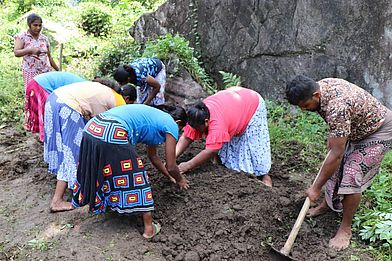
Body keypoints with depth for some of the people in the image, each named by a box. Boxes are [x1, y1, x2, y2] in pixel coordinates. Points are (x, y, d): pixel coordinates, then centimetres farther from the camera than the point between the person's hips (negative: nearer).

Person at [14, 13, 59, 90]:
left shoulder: (45, 38, 10)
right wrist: (30, 50, -29)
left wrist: (58, 70, 18)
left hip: (46, 72, 3)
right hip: (30, 72, -3)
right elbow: (16, 52, -13)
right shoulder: (22, 36, 0)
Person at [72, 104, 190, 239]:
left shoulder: (154, 117, 34)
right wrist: (180, 180, 33)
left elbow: (153, 156, 45)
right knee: (137, 178, 8)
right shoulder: (171, 125, 11)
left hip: (91, 127, 8)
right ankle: (149, 228, 17)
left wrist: (170, 176, 53)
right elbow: (171, 167, 12)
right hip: (114, 135, -8)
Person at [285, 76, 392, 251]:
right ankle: (327, 204, 36)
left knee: (351, 176, -14)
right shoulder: (320, 85, -14)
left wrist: (316, 188, -29)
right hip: (356, 129, 9)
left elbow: (336, 154, -37)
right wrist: (332, 135, 5)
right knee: (336, 168, 13)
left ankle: (345, 229, 3)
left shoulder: (337, 108, -41)